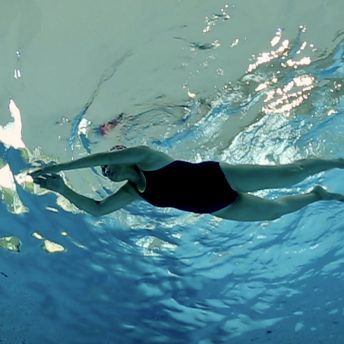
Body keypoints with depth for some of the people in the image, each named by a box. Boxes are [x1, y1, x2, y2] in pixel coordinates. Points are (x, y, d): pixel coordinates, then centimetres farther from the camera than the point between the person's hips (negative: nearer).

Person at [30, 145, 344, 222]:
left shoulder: (145, 157, -13)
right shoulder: (131, 193, 6)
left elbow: (103, 156, -26)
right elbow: (96, 209, 3)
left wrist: (60, 165, -24)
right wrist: (63, 189, -5)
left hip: (218, 177, -6)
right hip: (217, 208, 6)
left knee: (290, 173, -4)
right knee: (275, 210, 14)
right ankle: (319, 195, 37)